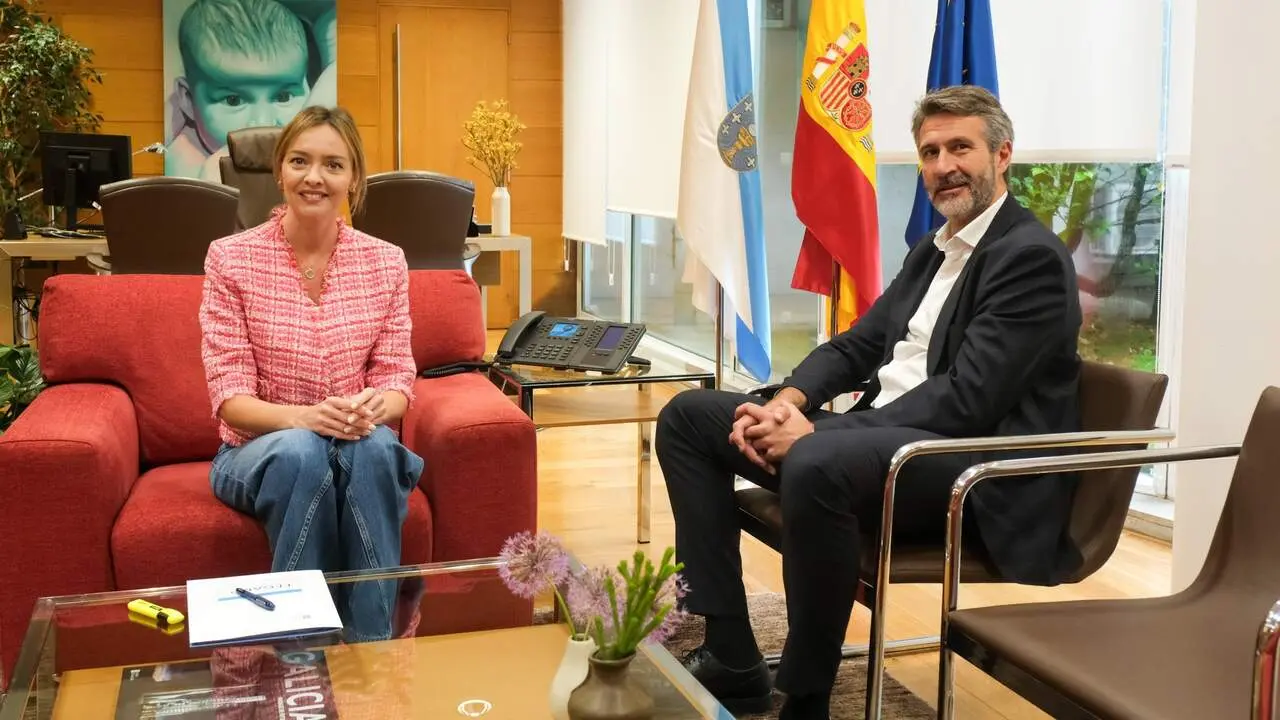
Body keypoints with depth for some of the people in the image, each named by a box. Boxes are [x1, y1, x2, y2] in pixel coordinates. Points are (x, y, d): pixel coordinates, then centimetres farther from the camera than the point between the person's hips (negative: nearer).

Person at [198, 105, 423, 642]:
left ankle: (373, 648, -27)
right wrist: (303, 417, -30)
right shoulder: (231, 258, -6)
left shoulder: (385, 261, 1)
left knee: (374, 448, -34)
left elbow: (397, 378, 0)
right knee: (301, 451, -36)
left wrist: (374, 408, -25)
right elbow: (229, 396, -9)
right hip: (259, 450, -1)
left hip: (361, 444, 2)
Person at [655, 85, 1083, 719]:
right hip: (880, 438, 10)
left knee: (817, 463, -40)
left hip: (975, 471, -9)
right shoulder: (931, 252, 20)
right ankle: (730, 658, 0)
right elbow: (858, 345, 17)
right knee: (688, 417, 5)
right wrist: (787, 401, -5)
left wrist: (812, 432, -22)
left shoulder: (1031, 257, -9)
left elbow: (965, 399, -19)